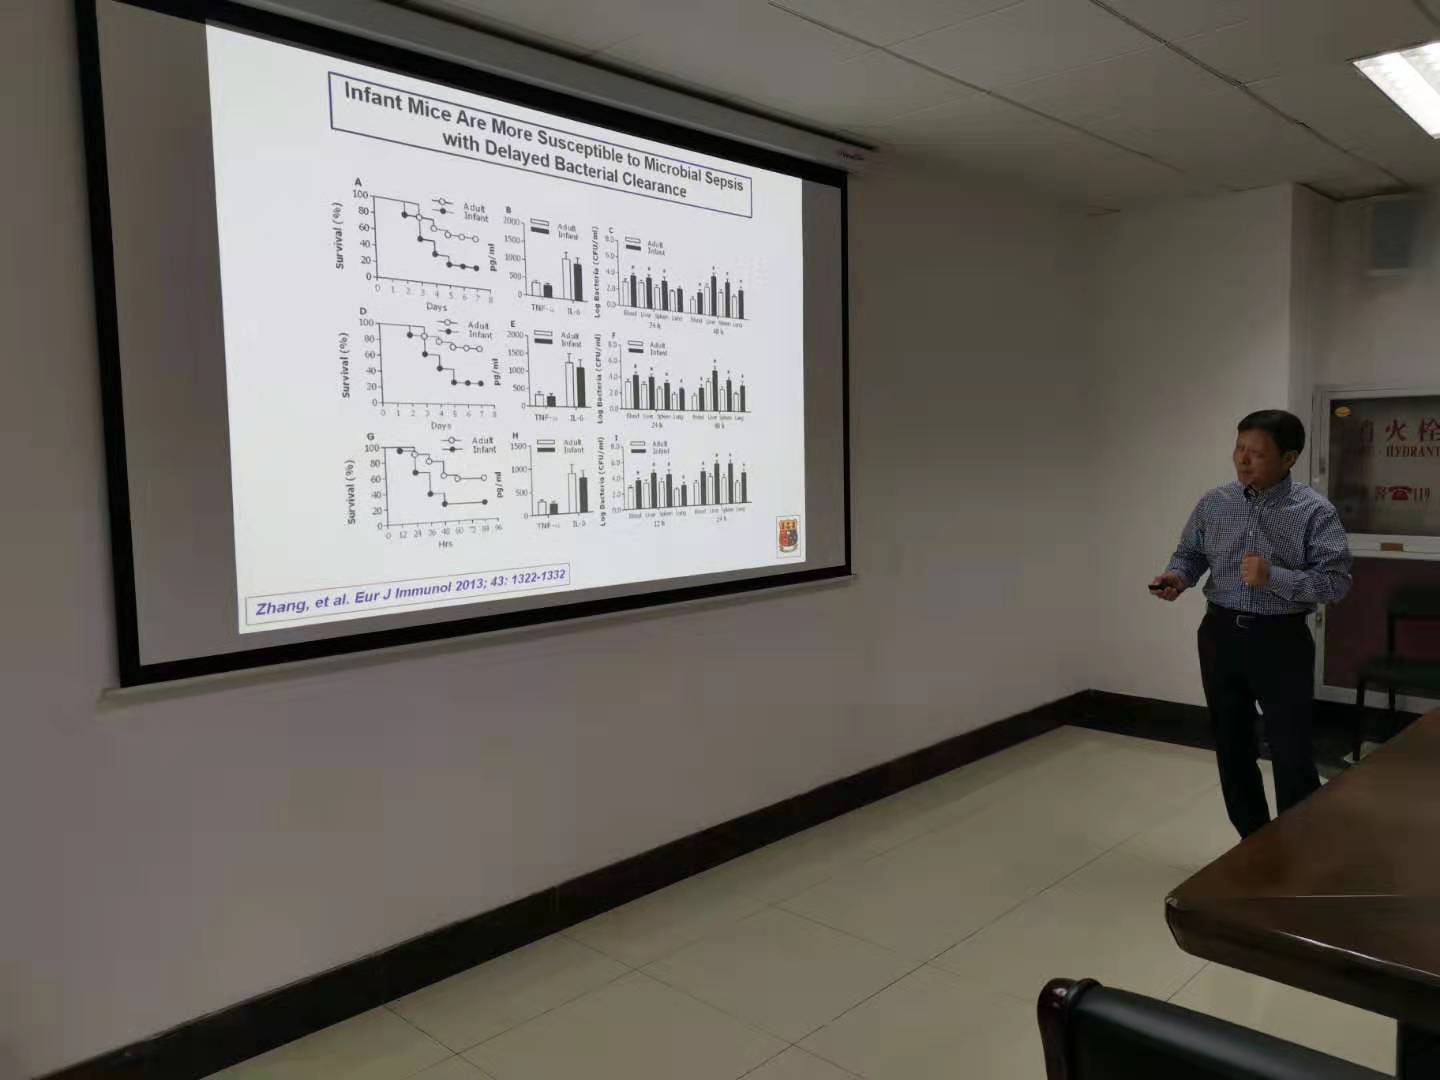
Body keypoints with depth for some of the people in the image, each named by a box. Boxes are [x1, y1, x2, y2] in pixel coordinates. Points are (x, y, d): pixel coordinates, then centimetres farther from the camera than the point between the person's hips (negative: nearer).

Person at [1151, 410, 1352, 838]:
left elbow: (1337, 581, -14)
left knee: (1291, 754, 1)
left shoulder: (1315, 512, -10)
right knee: (1232, 747, 13)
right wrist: (1178, 575, -11)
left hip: (1281, 641, -4)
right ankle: (1254, 844, 30)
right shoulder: (1214, 503, 2)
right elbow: (1190, 552, 11)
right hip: (1221, 634, 4)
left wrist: (1273, 577, -26)